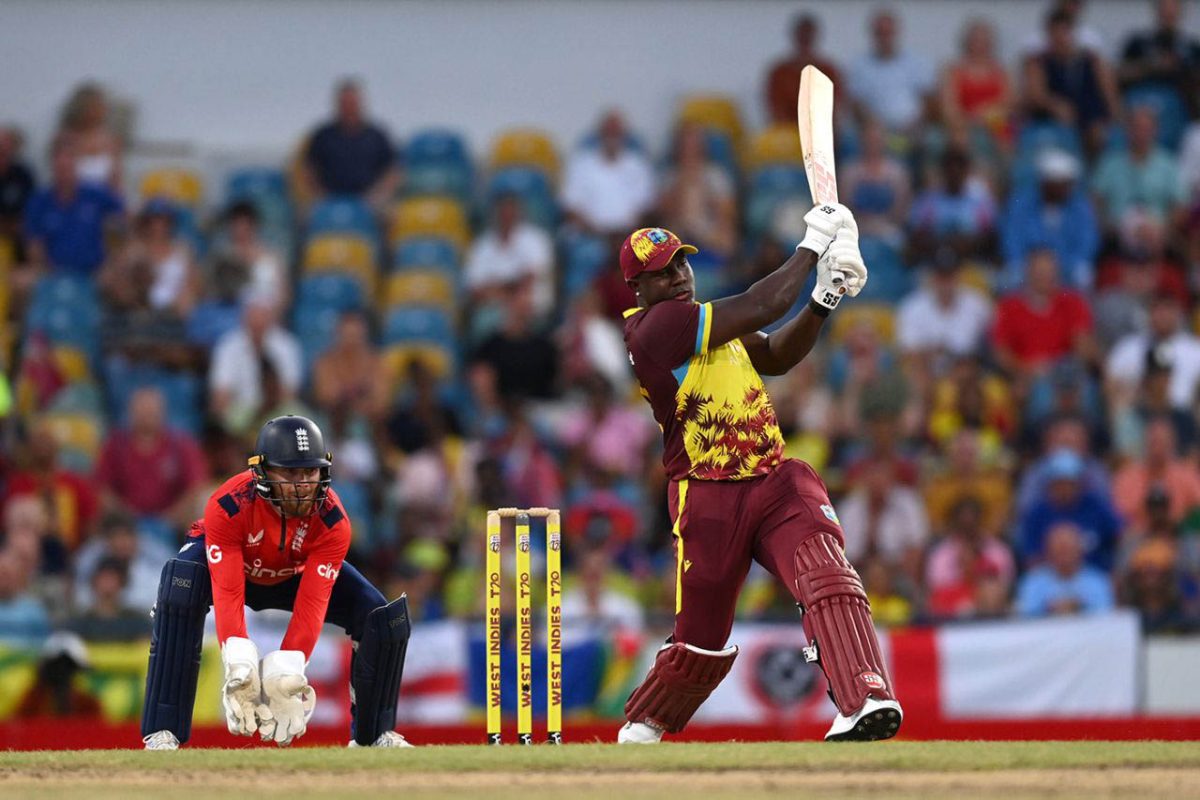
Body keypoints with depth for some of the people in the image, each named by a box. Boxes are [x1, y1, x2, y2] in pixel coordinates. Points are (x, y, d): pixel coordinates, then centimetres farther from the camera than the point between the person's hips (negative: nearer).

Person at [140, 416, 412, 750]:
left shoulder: (332, 521, -31)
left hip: (297, 573, 3)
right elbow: (227, 593, -42)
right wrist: (239, 668, -55)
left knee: (381, 617, -16)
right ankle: (163, 732, -35)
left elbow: (312, 602, -36)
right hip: (229, 563, -3)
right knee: (181, 588, -38)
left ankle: (372, 735, 8)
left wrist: (285, 674, -48)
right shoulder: (227, 507, -38)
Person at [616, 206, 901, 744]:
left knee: (828, 578, -21)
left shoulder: (700, 323, 16)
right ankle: (639, 730, 33)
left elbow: (775, 355, 18)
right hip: (707, 497, -6)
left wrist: (823, 301, 2)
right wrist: (812, 249, -9)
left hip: (775, 482, 6)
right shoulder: (654, 327, -13)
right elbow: (759, 308, -18)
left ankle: (865, 701, -36)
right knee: (701, 645, 6)